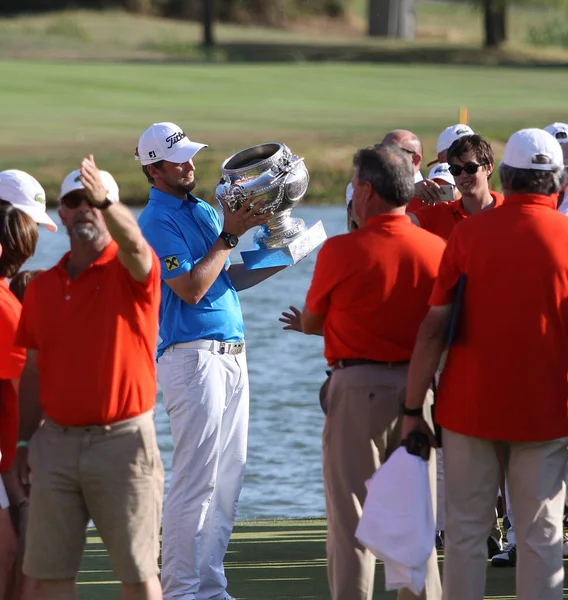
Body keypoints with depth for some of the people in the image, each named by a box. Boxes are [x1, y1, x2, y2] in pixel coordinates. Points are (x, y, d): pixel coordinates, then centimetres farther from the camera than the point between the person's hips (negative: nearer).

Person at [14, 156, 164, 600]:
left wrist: (104, 200, -47)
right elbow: (33, 372, 14)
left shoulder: (131, 271, -3)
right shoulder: (42, 287, 11)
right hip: (57, 442, 5)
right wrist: (25, 441, 9)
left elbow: (133, 242, -28)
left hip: (122, 440, -5)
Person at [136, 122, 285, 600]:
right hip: (194, 357, -9)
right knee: (195, 481, -9)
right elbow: (192, 288, -18)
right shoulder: (157, 222, -10)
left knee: (228, 479, 9)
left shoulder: (204, 210, 16)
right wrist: (229, 236, -14)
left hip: (231, 355, 9)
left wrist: (277, 261, 7)